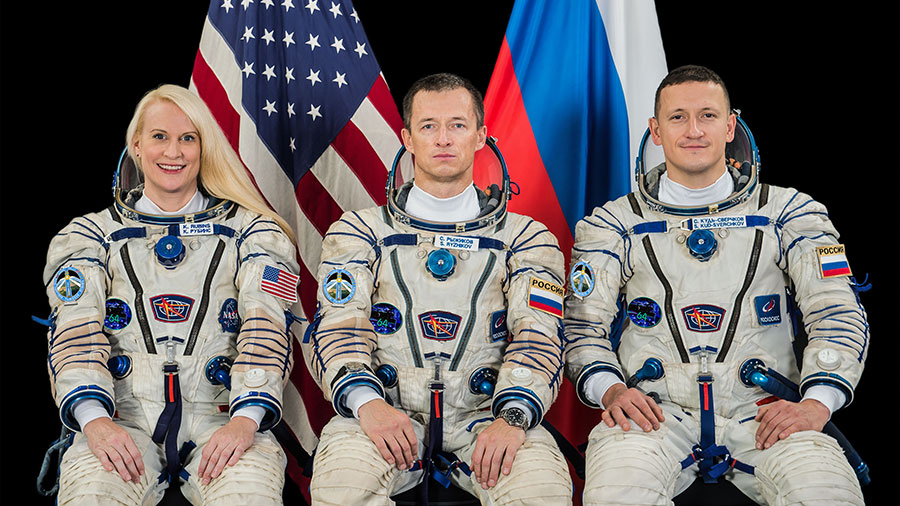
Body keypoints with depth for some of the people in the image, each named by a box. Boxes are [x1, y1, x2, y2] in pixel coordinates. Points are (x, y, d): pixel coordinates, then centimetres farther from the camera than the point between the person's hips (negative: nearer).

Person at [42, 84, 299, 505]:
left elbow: (266, 328, 0)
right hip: (124, 419, 1)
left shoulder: (251, 232, 14)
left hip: (220, 417, 0)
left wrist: (245, 419, -18)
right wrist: (94, 419, -17)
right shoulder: (91, 235, 17)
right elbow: (75, 332, 3)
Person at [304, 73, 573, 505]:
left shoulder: (525, 238, 13)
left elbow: (538, 338, 1)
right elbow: (338, 329, 2)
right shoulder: (357, 233, 13)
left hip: (482, 415, 1)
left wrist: (512, 417, -20)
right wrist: (368, 403, -20)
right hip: (386, 413, 0)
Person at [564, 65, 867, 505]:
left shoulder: (789, 213, 13)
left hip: (761, 413, 1)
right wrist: (611, 391, -11)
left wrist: (815, 405, -10)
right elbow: (583, 324, 10)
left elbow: (839, 316, 7)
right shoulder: (614, 223, 13)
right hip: (653, 410, -1)